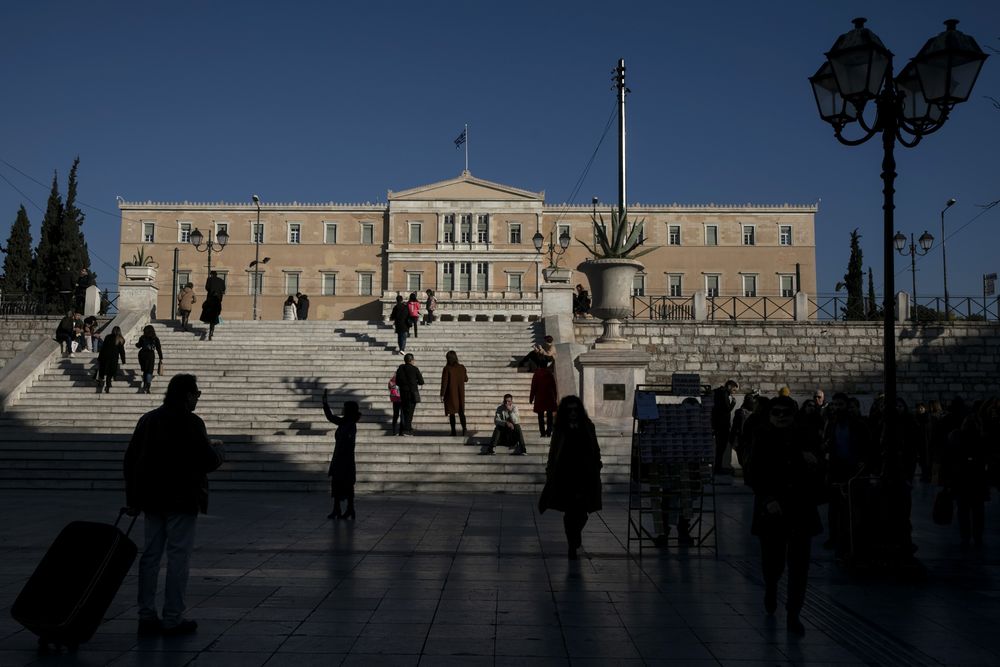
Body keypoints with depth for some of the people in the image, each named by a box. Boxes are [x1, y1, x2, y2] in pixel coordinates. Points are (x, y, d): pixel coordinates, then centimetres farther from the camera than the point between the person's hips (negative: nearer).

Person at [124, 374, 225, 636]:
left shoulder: (147, 420, 10)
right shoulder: (191, 423, -12)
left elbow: (130, 459, 13)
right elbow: (207, 461, -12)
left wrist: (133, 498, 17)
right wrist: (218, 450, 11)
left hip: (152, 499, 7)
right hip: (181, 500, -7)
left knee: (150, 555, 11)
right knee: (178, 557, -1)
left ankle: (146, 615, 14)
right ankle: (173, 618, 1)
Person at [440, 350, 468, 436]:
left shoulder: (446, 369, -14)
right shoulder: (462, 367, -3)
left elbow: (444, 382, -15)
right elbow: (466, 379, 11)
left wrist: (442, 395, -11)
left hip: (450, 393, -3)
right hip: (460, 393, 3)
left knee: (451, 413, 6)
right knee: (461, 411, 13)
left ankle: (453, 431, 5)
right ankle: (464, 429, -2)